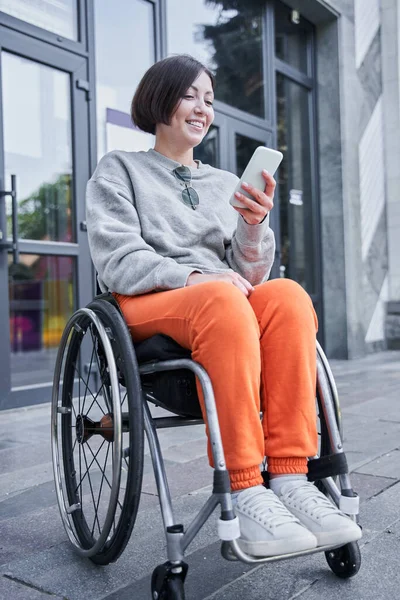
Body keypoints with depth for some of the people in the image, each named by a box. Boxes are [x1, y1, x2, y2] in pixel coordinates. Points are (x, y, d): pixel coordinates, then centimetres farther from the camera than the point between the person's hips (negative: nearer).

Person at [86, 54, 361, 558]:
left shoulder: (226, 184, 24)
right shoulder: (119, 170, 13)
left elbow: (248, 276, 12)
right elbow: (116, 261, -4)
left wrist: (254, 227, -9)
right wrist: (190, 277, -20)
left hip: (226, 302, 4)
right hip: (146, 309, -3)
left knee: (288, 296, -29)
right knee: (223, 299, -37)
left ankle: (289, 478, -31)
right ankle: (244, 491, -35)